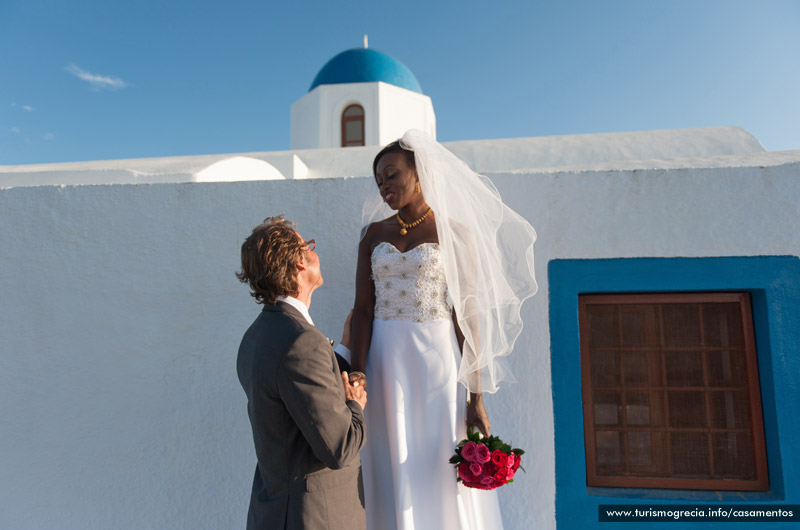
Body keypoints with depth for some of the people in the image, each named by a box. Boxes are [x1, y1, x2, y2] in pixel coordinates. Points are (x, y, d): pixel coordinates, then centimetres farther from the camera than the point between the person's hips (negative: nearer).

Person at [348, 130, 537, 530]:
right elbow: (362, 310, 0)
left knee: (447, 485, 5)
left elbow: (469, 317, -3)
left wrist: (476, 399, -6)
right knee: (394, 482, 9)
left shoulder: (456, 233, 0)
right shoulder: (374, 234, 8)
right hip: (386, 368, 3)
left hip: (438, 366, -2)